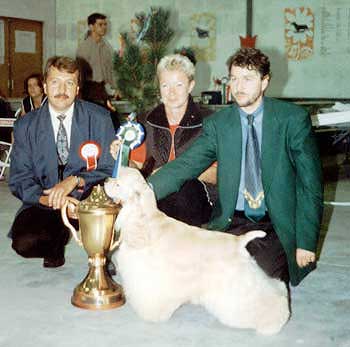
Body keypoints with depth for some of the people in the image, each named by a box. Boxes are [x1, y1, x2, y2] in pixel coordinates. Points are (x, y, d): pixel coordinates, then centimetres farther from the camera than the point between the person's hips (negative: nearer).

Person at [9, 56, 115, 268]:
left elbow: (110, 169, -5)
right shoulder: (26, 126, 1)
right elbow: (19, 180, -1)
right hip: (44, 202, 1)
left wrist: (75, 181, -23)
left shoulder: (99, 119, -3)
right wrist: (48, 199, -23)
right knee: (24, 243, -27)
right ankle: (59, 237, 12)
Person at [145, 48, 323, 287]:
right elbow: (185, 165, -9)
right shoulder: (217, 124, 1)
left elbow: (310, 182, -4)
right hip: (233, 223, 2)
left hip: (279, 226, -1)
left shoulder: (293, 119, -4)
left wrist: (306, 241, -8)